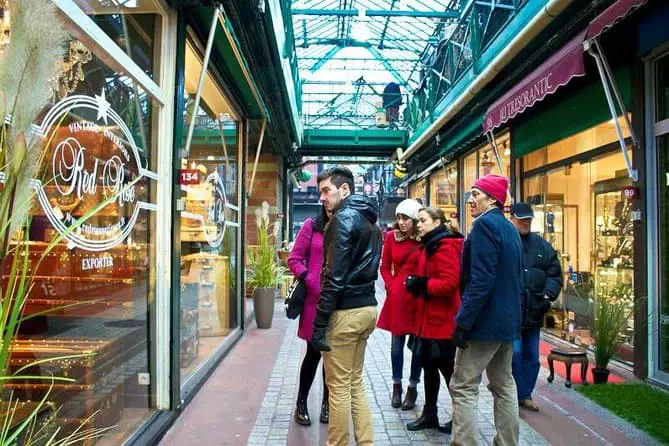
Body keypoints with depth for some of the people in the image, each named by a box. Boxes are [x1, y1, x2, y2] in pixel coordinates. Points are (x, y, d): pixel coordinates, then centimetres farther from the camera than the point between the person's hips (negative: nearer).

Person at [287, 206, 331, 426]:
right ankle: (301, 404, 25)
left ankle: (326, 403, 28)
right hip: (315, 299, -2)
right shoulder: (312, 226, 0)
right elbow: (294, 259, 0)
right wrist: (309, 280, -11)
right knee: (314, 352, 6)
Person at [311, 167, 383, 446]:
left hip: (345, 311, -9)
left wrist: (319, 322, -17)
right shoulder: (369, 220, 16)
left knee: (339, 386, 2)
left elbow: (335, 276, -19)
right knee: (355, 382, 17)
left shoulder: (344, 218, -12)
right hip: (367, 307, 9)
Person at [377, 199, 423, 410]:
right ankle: (396, 386, 25)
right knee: (397, 343, 10)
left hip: (418, 296, -2)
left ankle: (412, 388, 22)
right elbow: (385, 267, 9)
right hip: (397, 296, 2)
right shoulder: (392, 237, 1)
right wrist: (390, 286, -3)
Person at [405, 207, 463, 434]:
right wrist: (417, 282, 4)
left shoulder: (445, 247, -17)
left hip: (442, 320, -10)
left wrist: (421, 285, -21)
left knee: (447, 369, 2)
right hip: (429, 318, 10)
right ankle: (429, 414, 27)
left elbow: (450, 283, -26)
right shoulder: (430, 246, 15)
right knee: (428, 366, 15)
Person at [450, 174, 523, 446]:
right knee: (504, 385, 17)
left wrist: (463, 321, -21)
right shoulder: (510, 228, 14)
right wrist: (508, 313, 21)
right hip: (508, 321, 10)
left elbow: (481, 280, -23)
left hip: (485, 320, -10)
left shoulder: (485, 224, -15)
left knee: (463, 387, -3)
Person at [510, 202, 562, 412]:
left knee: (531, 356, 14)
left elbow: (554, 273, 13)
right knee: (514, 353, -6)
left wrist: (549, 293, -1)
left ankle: (525, 395, 28)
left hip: (533, 311, 6)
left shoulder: (542, 246, 11)